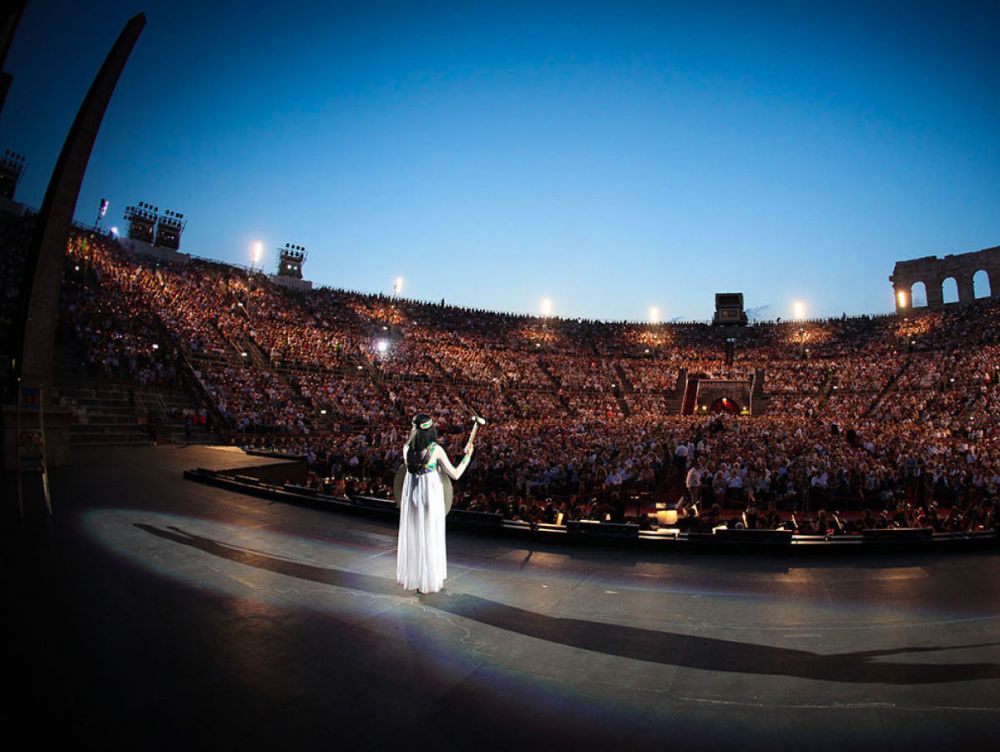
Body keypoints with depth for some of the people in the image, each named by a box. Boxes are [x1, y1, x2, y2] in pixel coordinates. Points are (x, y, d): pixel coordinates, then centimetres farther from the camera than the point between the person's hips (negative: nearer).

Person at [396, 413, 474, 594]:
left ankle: (411, 576, 32)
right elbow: (455, 474, -11)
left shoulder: (407, 448, -7)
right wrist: (467, 456, 0)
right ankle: (429, 579, 21)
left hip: (411, 494, 4)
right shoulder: (436, 449, -16)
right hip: (431, 495, -4)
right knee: (430, 538, 10)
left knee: (411, 536, 18)